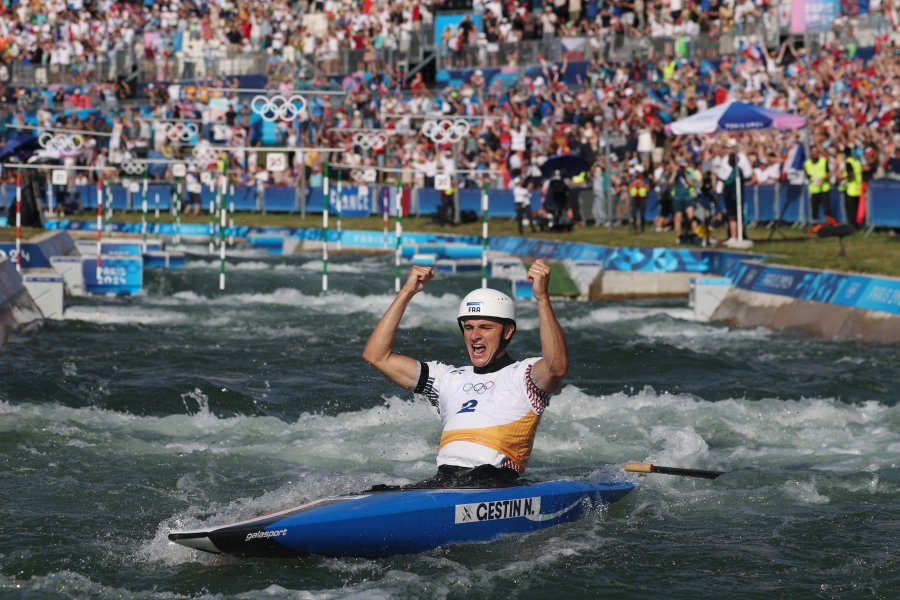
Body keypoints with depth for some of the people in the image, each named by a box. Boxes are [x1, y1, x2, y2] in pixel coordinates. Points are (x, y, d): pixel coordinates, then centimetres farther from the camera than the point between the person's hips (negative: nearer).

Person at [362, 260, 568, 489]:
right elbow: (376, 356, 25)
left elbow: (557, 367, -14)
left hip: (495, 482, -5)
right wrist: (406, 293, 21)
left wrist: (542, 298, -16)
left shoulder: (525, 374, 12)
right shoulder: (449, 378, 28)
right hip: (441, 481, 5)